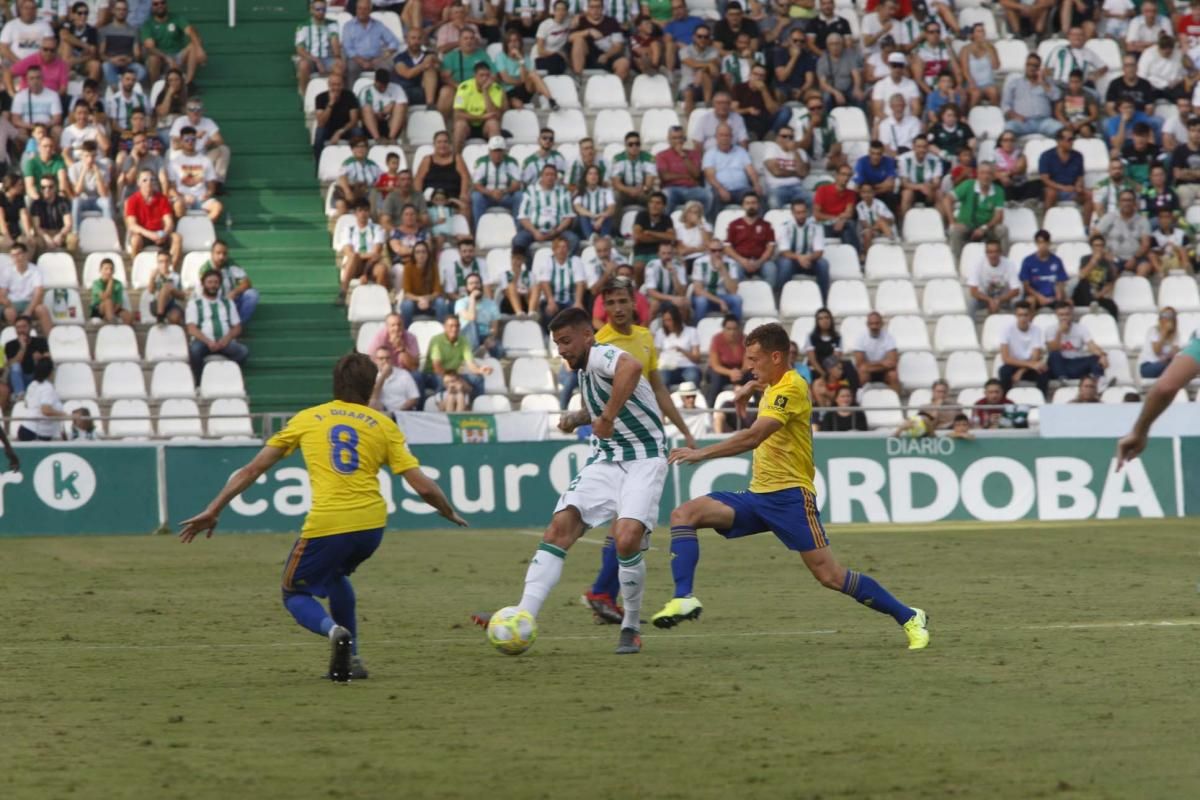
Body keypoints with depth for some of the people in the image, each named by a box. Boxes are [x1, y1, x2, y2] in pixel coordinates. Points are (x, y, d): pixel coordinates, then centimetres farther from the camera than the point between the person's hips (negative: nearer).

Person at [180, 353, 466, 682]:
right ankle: (351, 659, 24)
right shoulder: (383, 425, 12)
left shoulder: (306, 419, 13)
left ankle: (334, 630, -14)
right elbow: (423, 486, 6)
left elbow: (252, 470, 12)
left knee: (296, 594, 18)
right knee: (334, 575, 33)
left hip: (326, 525, -3)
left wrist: (213, 511, 16)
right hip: (371, 523, 3)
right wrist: (450, 513, 25)